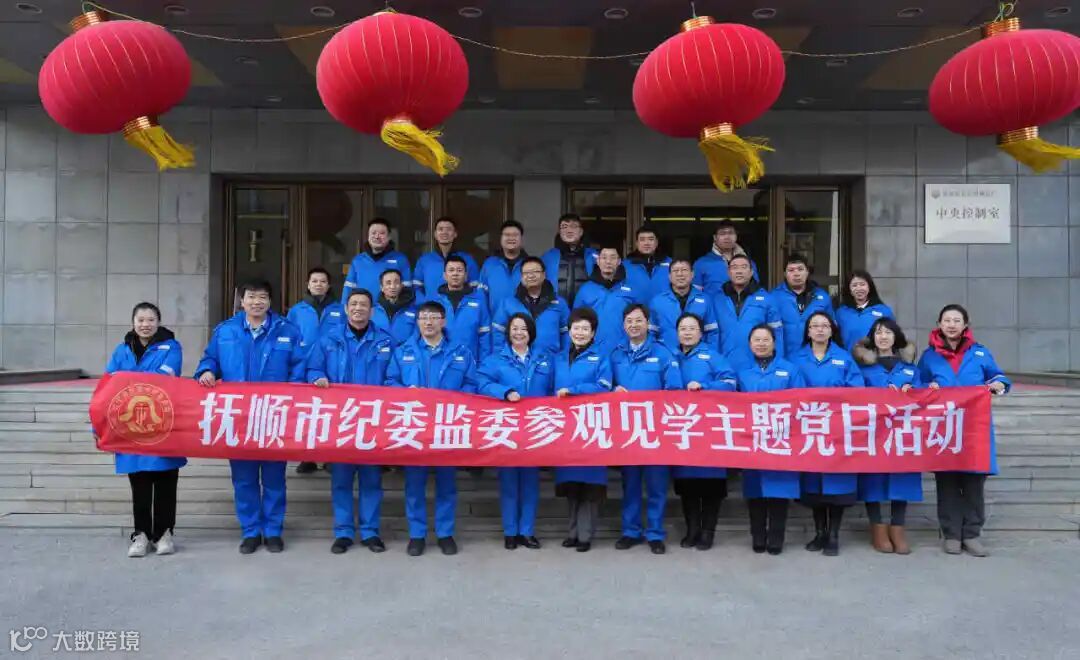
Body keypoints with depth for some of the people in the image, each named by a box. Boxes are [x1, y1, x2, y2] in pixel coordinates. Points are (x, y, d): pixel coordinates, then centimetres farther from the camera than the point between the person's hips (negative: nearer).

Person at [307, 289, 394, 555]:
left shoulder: (384, 341, 6)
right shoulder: (329, 340, 5)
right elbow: (312, 369, 7)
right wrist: (318, 379, -14)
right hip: (339, 418, 0)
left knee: (371, 476, 5)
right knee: (340, 476, 4)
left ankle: (370, 531, 15)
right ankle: (343, 532, 14)